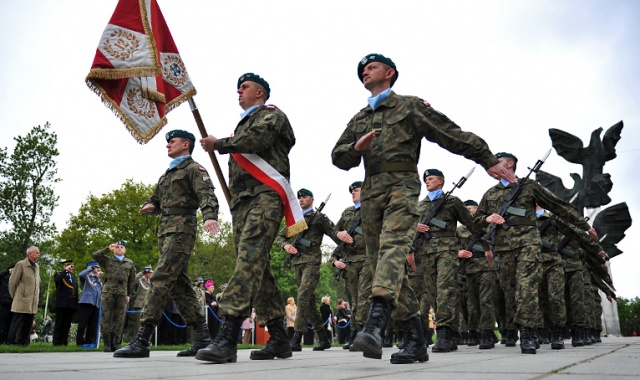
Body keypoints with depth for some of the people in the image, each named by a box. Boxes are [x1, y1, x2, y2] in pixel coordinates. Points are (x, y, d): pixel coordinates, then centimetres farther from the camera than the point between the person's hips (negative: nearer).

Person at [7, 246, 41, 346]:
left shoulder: (37, 267, 14)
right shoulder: (21, 264, -7)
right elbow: (12, 282, -5)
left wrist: (37, 298, 11)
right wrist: (14, 296, 1)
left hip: (32, 303, 6)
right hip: (22, 302, -6)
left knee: (27, 324, 8)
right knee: (16, 323, -3)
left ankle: (22, 342, 14)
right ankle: (10, 342, 3)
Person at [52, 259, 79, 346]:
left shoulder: (73, 276, 21)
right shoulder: (59, 274, 4)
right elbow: (56, 280, -22)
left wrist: (76, 304, 11)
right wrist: (65, 270, -19)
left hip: (71, 305, 5)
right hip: (62, 304, -5)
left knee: (67, 324, 5)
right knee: (59, 324, -2)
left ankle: (64, 342, 8)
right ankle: (57, 342, 0)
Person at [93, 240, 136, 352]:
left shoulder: (130, 263, 16)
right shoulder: (108, 260, 14)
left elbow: (132, 281, 15)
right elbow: (94, 255, 2)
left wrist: (129, 295, 9)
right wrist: (108, 249, 1)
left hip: (122, 293, 1)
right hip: (108, 291, -1)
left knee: (119, 320, 0)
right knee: (107, 318, -4)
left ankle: (115, 343, 6)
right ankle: (107, 344, 1)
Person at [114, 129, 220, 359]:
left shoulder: (193, 169, -1)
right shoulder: (167, 174, 26)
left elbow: (207, 195, -17)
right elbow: (156, 199, 32)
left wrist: (209, 217, -36)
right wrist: (150, 206, 7)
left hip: (181, 228, -9)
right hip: (165, 230, 9)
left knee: (160, 279, -15)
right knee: (178, 284, 6)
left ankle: (142, 341, -16)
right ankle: (202, 337, 10)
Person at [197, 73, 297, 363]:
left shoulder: (271, 114, 8)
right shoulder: (244, 124, 33)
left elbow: (255, 139, -13)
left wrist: (218, 144, -1)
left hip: (265, 197, -9)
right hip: (241, 200, 9)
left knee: (249, 259, -22)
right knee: (257, 267, 3)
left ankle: (227, 338, -31)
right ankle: (278, 339, 7)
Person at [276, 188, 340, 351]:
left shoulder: (319, 217, 4)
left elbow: (336, 235, -1)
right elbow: (280, 236, 23)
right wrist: (286, 245, 1)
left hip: (312, 261, -7)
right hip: (297, 262, 7)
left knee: (303, 296, -20)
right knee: (309, 301, 9)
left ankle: (296, 339, -21)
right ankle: (323, 339, 17)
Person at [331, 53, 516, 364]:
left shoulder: (410, 106, 10)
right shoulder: (358, 119, 24)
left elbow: (452, 134, 6)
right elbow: (338, 157, 19)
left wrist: (488, 160, 4)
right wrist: (356, 147, -3)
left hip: (401, 186, -5)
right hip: (370, 192, 6)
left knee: (392, 247, -27)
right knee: (382, 262, 1)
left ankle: (375, 325, -44)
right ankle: (416, 341, 7)